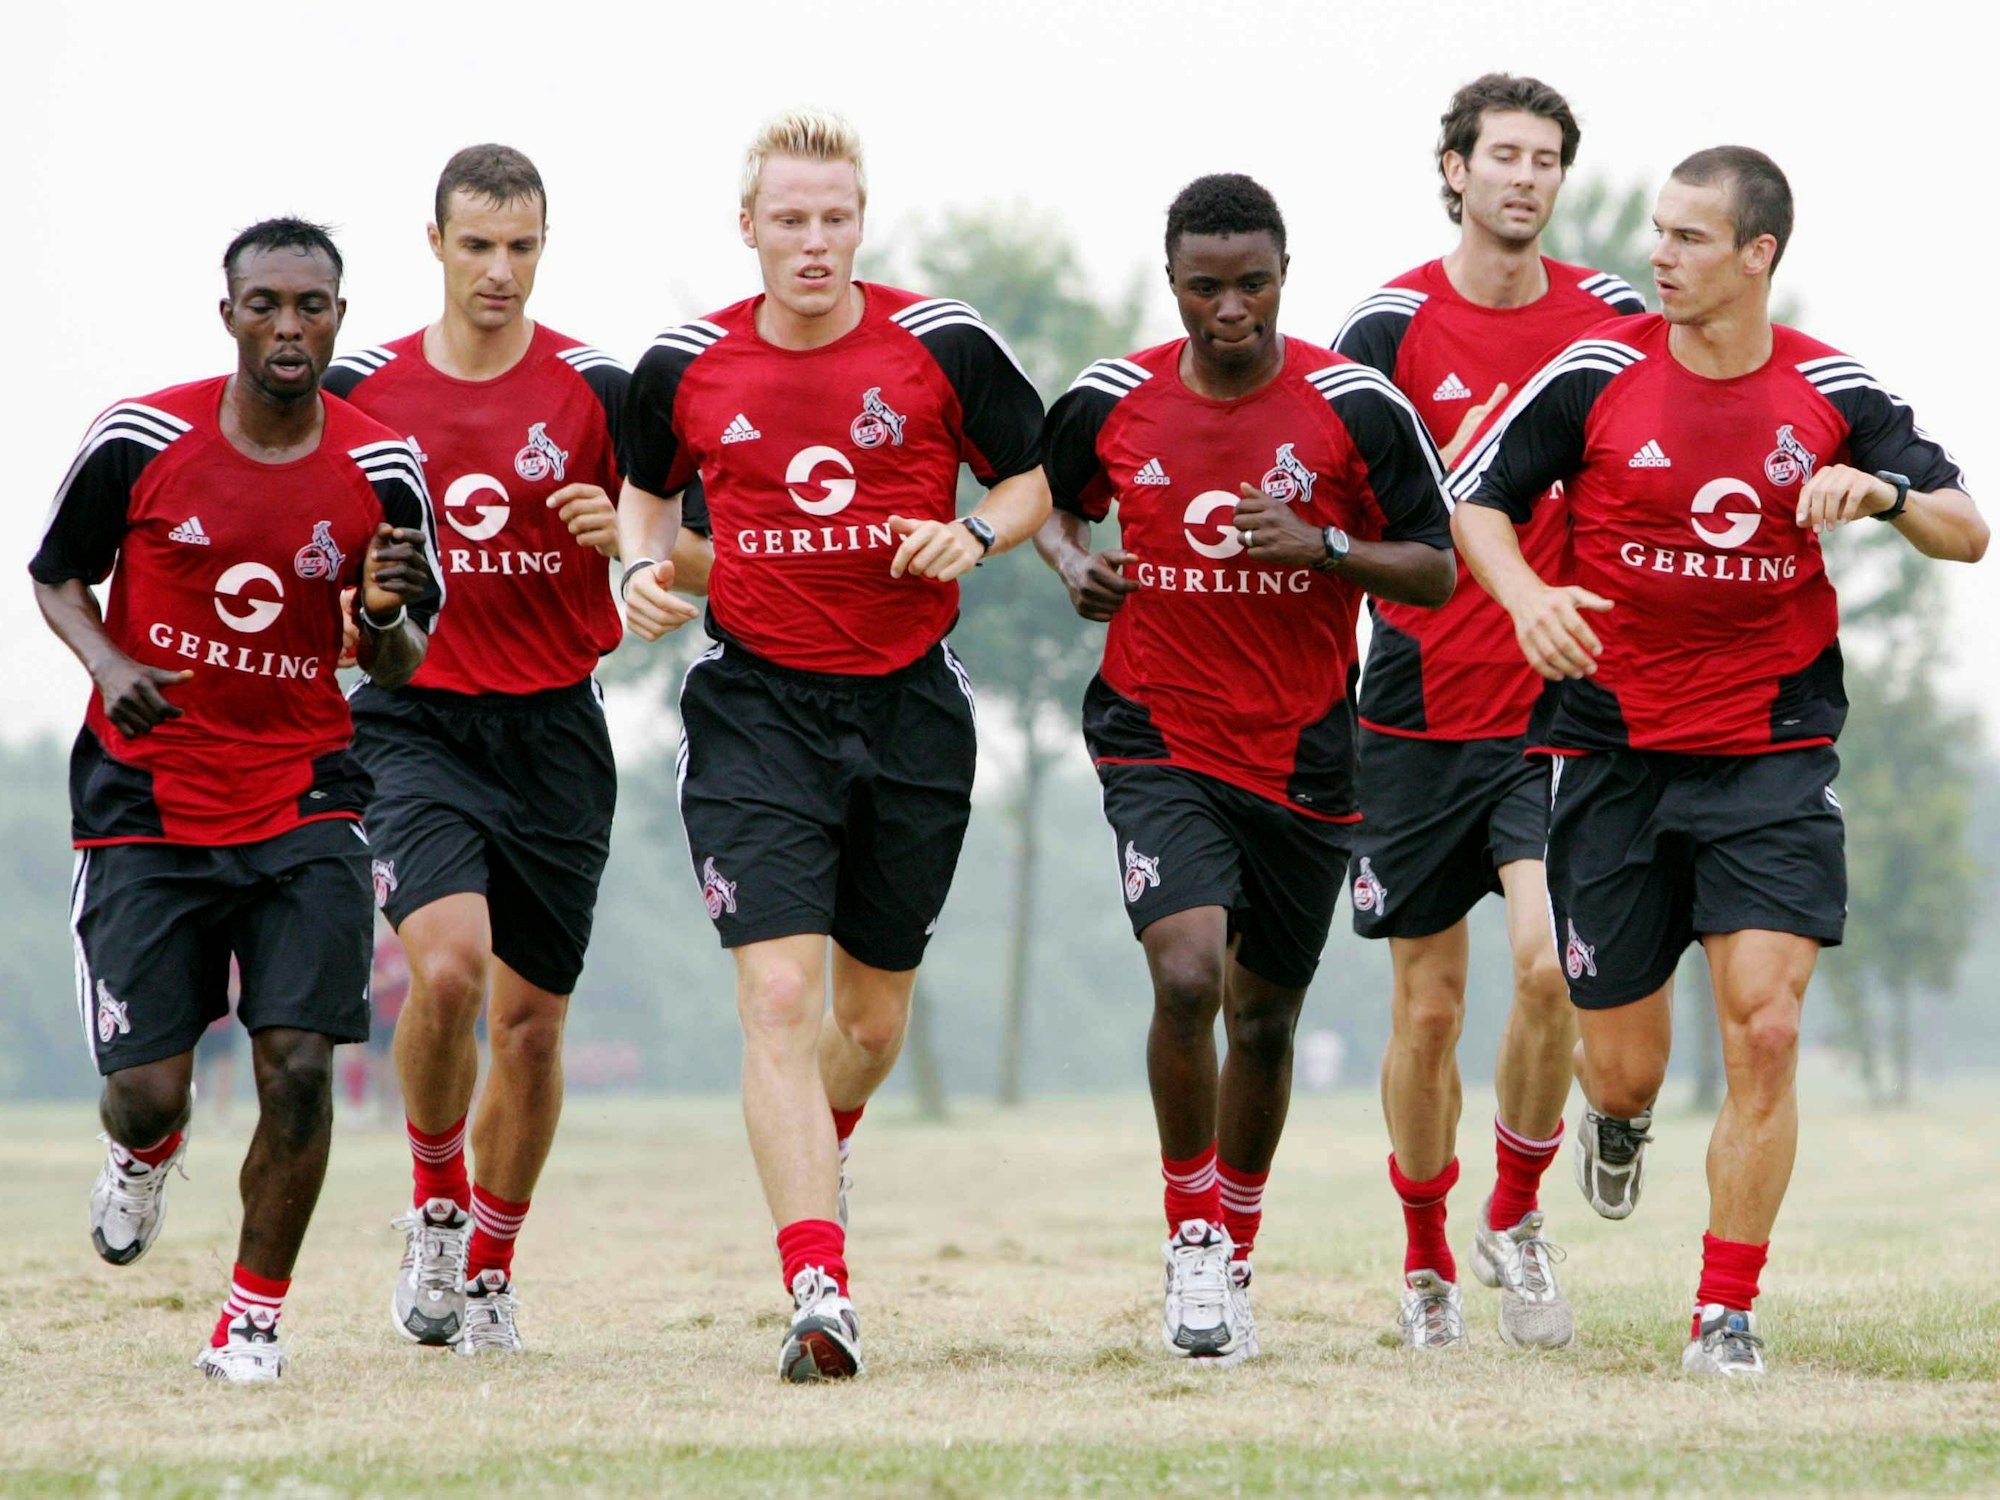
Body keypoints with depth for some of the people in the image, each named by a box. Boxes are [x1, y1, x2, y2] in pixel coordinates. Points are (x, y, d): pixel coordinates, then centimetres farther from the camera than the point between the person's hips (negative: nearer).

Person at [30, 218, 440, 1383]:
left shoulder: (381, 470, -4)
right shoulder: (141, 442, -8)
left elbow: (403, 669, 5)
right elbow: (57, 576, 6)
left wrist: (389, 615, -19)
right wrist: (109, 664, -13)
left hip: (304, 800, 1)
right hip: (149, 803, -1)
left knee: (299, 1067, -12)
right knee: (143, 1094, -5)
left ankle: (257, 1309, 9)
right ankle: (151, 1149, 35)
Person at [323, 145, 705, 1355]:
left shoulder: (597, 391, -2)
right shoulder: (358, 391, 1)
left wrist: (624, 530, -19)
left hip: (555, 733, 1)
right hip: (416, 726, -1)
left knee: (532, 1022, 6)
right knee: (449, 966, -24)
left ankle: (491, 1264, 26)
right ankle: (436, 1199, 2)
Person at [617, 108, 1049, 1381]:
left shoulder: (943, 345, -4)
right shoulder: (685, 367, 0)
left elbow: (1037, 474, 8)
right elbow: (648, 488, 19)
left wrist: (973, 535, -12)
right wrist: (645, 570, -1)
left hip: (911, 706, 1)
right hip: (756, 707, -1)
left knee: (875, 1016, 12)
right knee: (779, 995, -16)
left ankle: (823, 1142, 48)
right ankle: (820, 1290, -20)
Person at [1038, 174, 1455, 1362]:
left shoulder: (1360, 408, -6)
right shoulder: (1109, 405, -2)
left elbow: (1437, 572, -3)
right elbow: (1053, 504, 18)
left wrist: (1319, 546, -19)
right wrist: (1072, 561, -4)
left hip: (1306, 759, 1)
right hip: (1161, 742, -1)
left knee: (1264, 1020, 12)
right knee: (1186, 977, -22)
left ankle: (1234, 1255, 32)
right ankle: (1194, 1242, -4)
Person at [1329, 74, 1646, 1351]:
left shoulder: (1612, 320, 3)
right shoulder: (1393, 325, -2)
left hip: (1562, 712, 0)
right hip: (1422, 709, 0)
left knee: (1550, 965, -17)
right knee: (1430, 1005, 5)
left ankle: (1518, 1214, 6)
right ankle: (1427, 1257, 25)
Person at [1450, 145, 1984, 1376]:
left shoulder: (1832, 391, -2)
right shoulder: (1596, 373, -4)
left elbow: (1968, 533, 3)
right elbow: (1477, 499, 5)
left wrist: (1883, 495, -18)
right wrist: (1528, 596, -15)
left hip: (1774, 753, 0)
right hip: (1616, 748, 0)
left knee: (1766, 1030, -13)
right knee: (1623, 1060, 5)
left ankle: (1728, 1310, 0)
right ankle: (1620, 1118, 46)